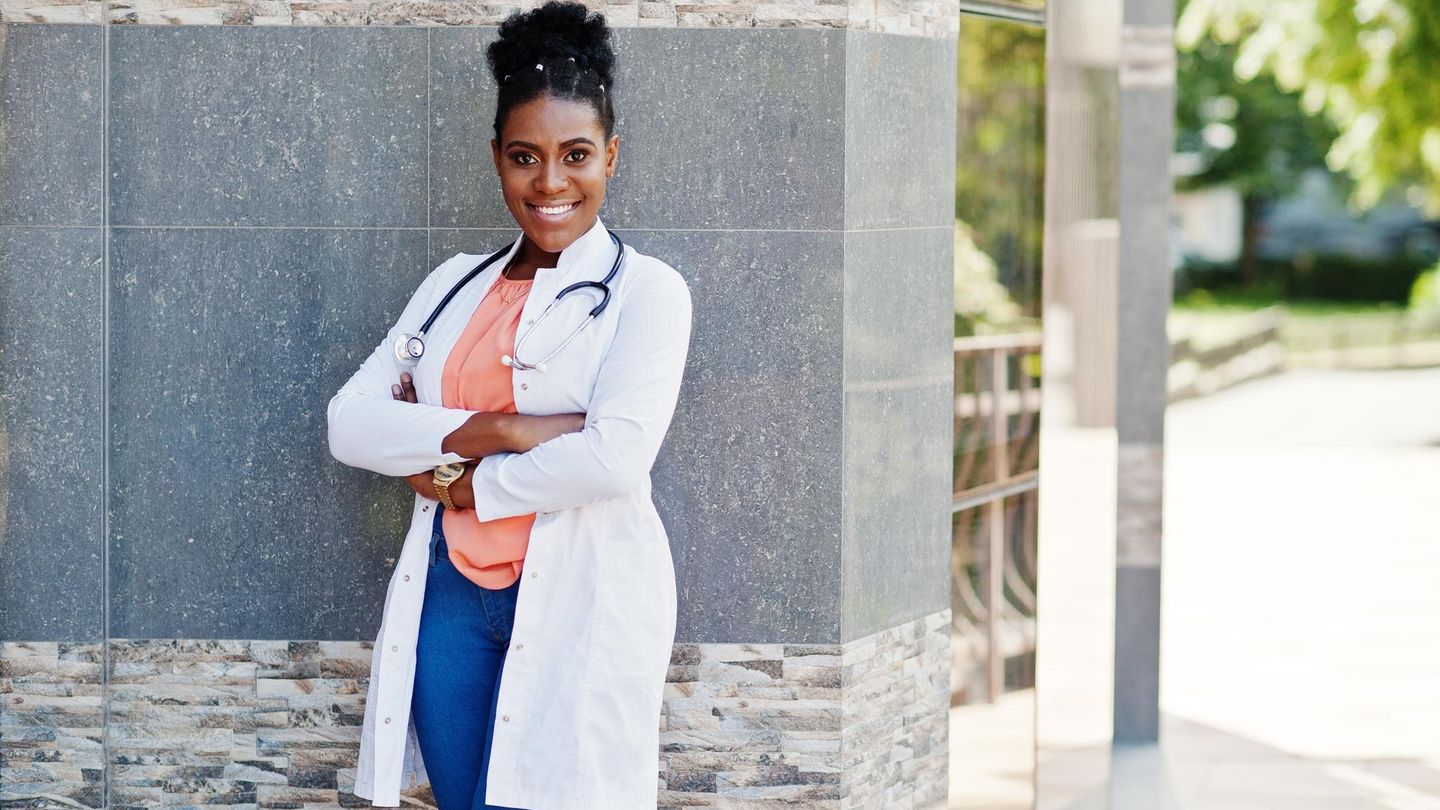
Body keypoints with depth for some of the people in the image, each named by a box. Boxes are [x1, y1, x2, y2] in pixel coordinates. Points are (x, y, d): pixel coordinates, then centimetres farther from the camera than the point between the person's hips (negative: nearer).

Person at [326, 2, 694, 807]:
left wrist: (468, 483, -5)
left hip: (581, 603, -5)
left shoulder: (647, 289, -1)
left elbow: (615, 457, -16)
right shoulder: (455, 284, 13)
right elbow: (351, 418, 2)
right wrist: (490, 431, -13)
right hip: (452, 596, 5)